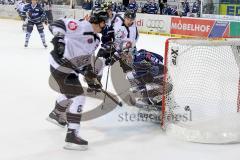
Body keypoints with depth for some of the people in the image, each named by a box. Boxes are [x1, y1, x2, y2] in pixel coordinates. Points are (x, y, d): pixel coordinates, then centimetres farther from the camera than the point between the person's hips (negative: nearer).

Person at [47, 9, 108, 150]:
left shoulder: (96, 39, 14)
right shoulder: (82, 26, -15)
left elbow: (86, 60, 22)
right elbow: (57, 24, -21)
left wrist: (93, 78, 20)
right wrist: (59, 38, -37)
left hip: (71, 69, 10)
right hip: (60, 65, -10)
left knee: (69, 92, 31)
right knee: (78, 97, -15)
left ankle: (56, 114, 59)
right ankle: (72, 135, -15)